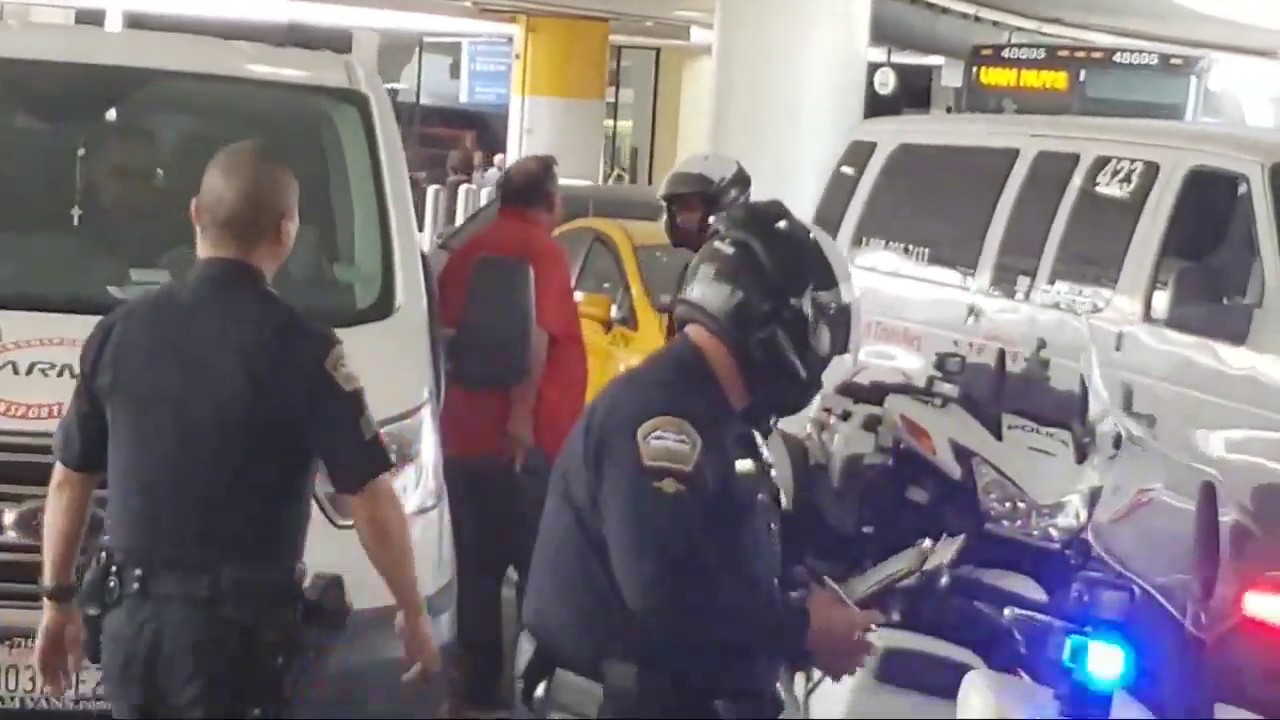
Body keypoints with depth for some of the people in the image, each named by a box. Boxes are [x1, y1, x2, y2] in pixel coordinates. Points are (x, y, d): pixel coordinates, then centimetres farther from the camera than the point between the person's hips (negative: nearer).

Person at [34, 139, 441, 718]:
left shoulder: (118, 330, 4)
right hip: (237, 628, -5)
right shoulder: (299, 346, -12)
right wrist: (413, 612, 1)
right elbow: (371, 499, -12)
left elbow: (69, 480, 12)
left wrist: (57, 602, 23)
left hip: (130, 622, 5)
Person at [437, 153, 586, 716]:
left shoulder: (468, 251, 16)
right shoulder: (542, 250, -7)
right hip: (525, 440, -7)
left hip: (463, 436, 7)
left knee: (477, 569, 12)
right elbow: (536, 336, -21)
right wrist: (522, 414, -23)